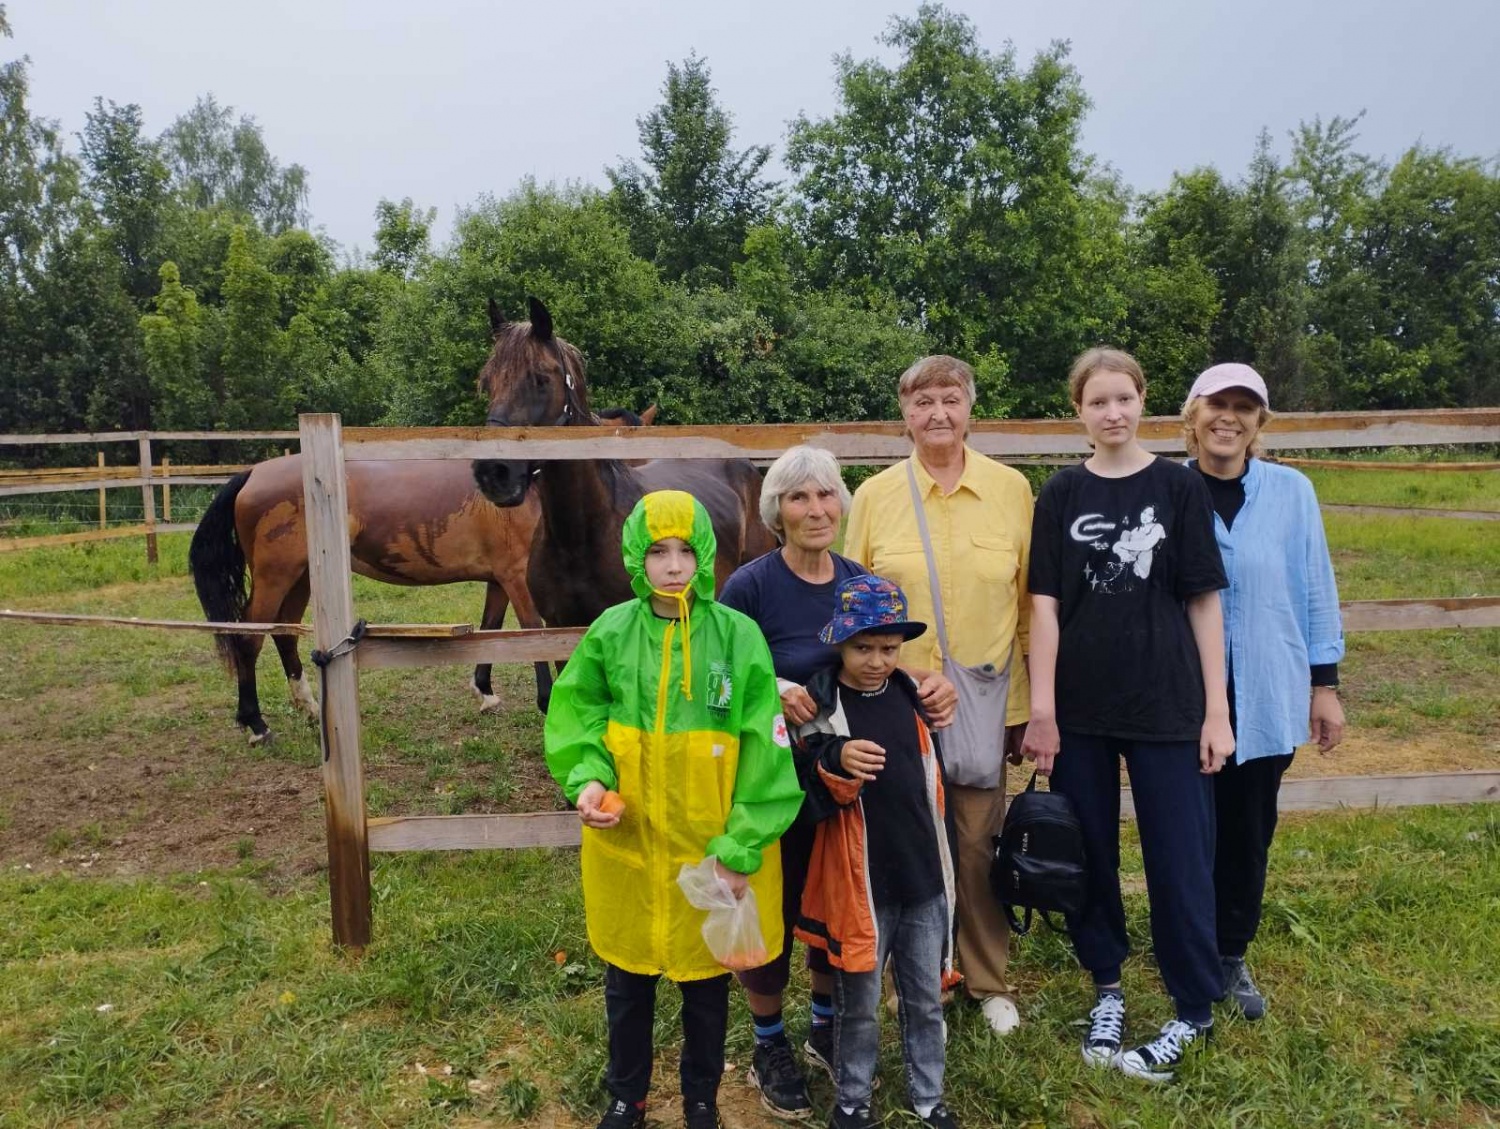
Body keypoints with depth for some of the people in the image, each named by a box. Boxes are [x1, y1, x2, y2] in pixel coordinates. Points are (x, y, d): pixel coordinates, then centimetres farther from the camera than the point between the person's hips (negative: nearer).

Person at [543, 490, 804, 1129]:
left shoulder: (738, 636, -12)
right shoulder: (611, 632, -6)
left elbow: (764, 751, -10)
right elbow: (574, 712, 2)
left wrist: (741, 848, -12)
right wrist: (587, 778, -17)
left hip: (710, 848, -1)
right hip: (625, 844, 1)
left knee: (706, 980, 18)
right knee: (626, 979, 19)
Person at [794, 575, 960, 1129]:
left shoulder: (912, 696, 4)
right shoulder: (822, 708, -12)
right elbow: (809, 800, -18)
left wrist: (944, 858, 22)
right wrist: (836, 762, -38)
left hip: (924, 877, 5)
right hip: (859, 882, -5)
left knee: (926, 999, 17)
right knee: (859, 1003, 11)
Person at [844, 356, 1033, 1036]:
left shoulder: (1011, 489, 1)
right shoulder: (874, 496, 0)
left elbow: (1030, 600, 4)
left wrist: (1030, 699, 4)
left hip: (985, 696, 0)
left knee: (979, 840, 9)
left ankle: (988, 980, 32)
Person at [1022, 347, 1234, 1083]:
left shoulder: (1179, 486, 0)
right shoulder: (1062, 493, 2)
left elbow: (1204, 601, 0)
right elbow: (1046, 604, -1)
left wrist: (1216, 708, -4)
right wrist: (1041, 709, -6)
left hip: (1167, 705, -1)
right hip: (1081, 707, 1)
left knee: (1180, 858, 4)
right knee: (1089, 855, 11)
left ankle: (1194, 1010, 23)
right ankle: (1107, 988, 31)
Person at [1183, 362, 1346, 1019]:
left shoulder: (1291, 491, -3)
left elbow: (1315, 590, 3)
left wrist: (1325, 685, 4)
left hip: (1267, 697, 1)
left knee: (1250, 833, 12)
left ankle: (1233, 957, 32)